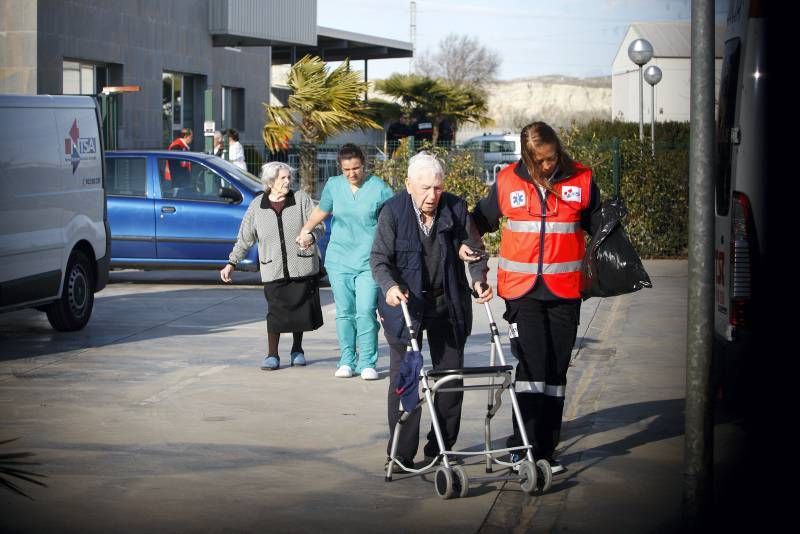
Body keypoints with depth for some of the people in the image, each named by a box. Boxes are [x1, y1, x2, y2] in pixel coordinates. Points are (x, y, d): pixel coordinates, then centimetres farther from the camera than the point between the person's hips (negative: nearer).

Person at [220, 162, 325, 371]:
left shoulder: (301, 199, 3)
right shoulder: (257, 206, 6)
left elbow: (318, 225, -2)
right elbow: (245, 238, 10)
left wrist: (311, 236, -24)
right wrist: (231, 263, 6)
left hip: (302, 268, 0)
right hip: (273, 271, 0)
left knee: (300, 310, 6)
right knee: (275, 312, -9)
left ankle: (297, 350, 26)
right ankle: (272, 355, 2)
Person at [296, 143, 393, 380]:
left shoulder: (379, 188, -5)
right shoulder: (333, 185, 5)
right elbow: (321, 210, 23)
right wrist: (305, 230, 23)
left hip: (369, 261, -3)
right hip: (339, 259, 3)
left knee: (366, 312, -11)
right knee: (344, 312, 5)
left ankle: (368, 363, -3)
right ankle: (347, 360, 14)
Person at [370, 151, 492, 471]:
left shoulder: (455, 208, -3)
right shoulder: (393, 212, -10)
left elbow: (474, 249, 7)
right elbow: (379, 258, -10)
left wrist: (479, 279, -12)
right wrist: (390, 286, -28)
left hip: (447, 304, 3)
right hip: (406, 302, -3)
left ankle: (441, 448, 19)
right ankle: (402, 453, 6)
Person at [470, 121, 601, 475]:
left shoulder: (581, 180, 1)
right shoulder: (508, 181, 0)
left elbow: (597, 225, 14)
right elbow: (481, 220, 14)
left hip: (564, 289, 1)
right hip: (521, 287, -1)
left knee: (556, 368, 6)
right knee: (532, 363, -10)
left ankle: (547, 449, 15)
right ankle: (524, 446, -4)